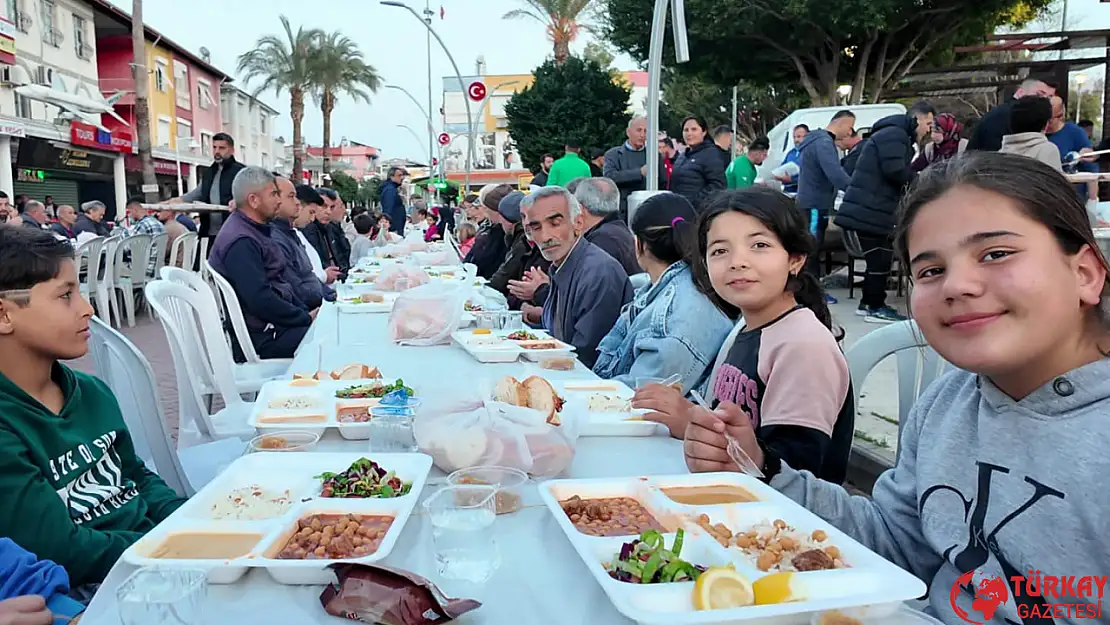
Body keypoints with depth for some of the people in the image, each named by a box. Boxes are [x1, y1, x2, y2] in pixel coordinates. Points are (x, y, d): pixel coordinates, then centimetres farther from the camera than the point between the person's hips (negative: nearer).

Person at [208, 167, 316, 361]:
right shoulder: (241, 241, -19)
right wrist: (306, 319, -15)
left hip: (274, 323, 10)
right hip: (260, 337, -10)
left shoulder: (256, 229, 13)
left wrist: (307, 313, 6)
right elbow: (261, 300, -26)